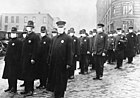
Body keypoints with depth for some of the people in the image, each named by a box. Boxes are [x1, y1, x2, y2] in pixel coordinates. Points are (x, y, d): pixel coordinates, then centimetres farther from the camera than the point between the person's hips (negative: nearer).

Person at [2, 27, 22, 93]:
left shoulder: (19, 42, -8)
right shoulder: (10, 41, 17)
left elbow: (19, 52, -14)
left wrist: (16, 60, -18)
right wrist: (6, 59, 16)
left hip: (15, 62, -8)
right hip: (9, 61, 8)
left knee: (13, 75, -5)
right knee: (8, 75, 12)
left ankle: (14, 88, 4)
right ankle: (10, 87, 23)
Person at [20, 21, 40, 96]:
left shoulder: (35, 37, -10)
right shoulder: (27, 36, 17)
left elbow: (36, 49, -17)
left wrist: (33, 58, -21)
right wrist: (23, 58, 17)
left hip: (31, 59, -9)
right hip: (25, 59, 9)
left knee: (30, 75, -4)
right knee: (25, 74, 13)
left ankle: (30, 91, 5)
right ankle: (26, 89, 23)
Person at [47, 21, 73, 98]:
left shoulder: (68, 38, -6)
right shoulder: (54, 38, 12)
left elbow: (70, 52, -10)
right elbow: (51, 50, 15)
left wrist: (68, 63, -13)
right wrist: (49, 62, 12)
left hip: (62, 64, -6)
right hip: (54, 64, 6)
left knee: (61, 81, 5)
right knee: (54, 79, 12)